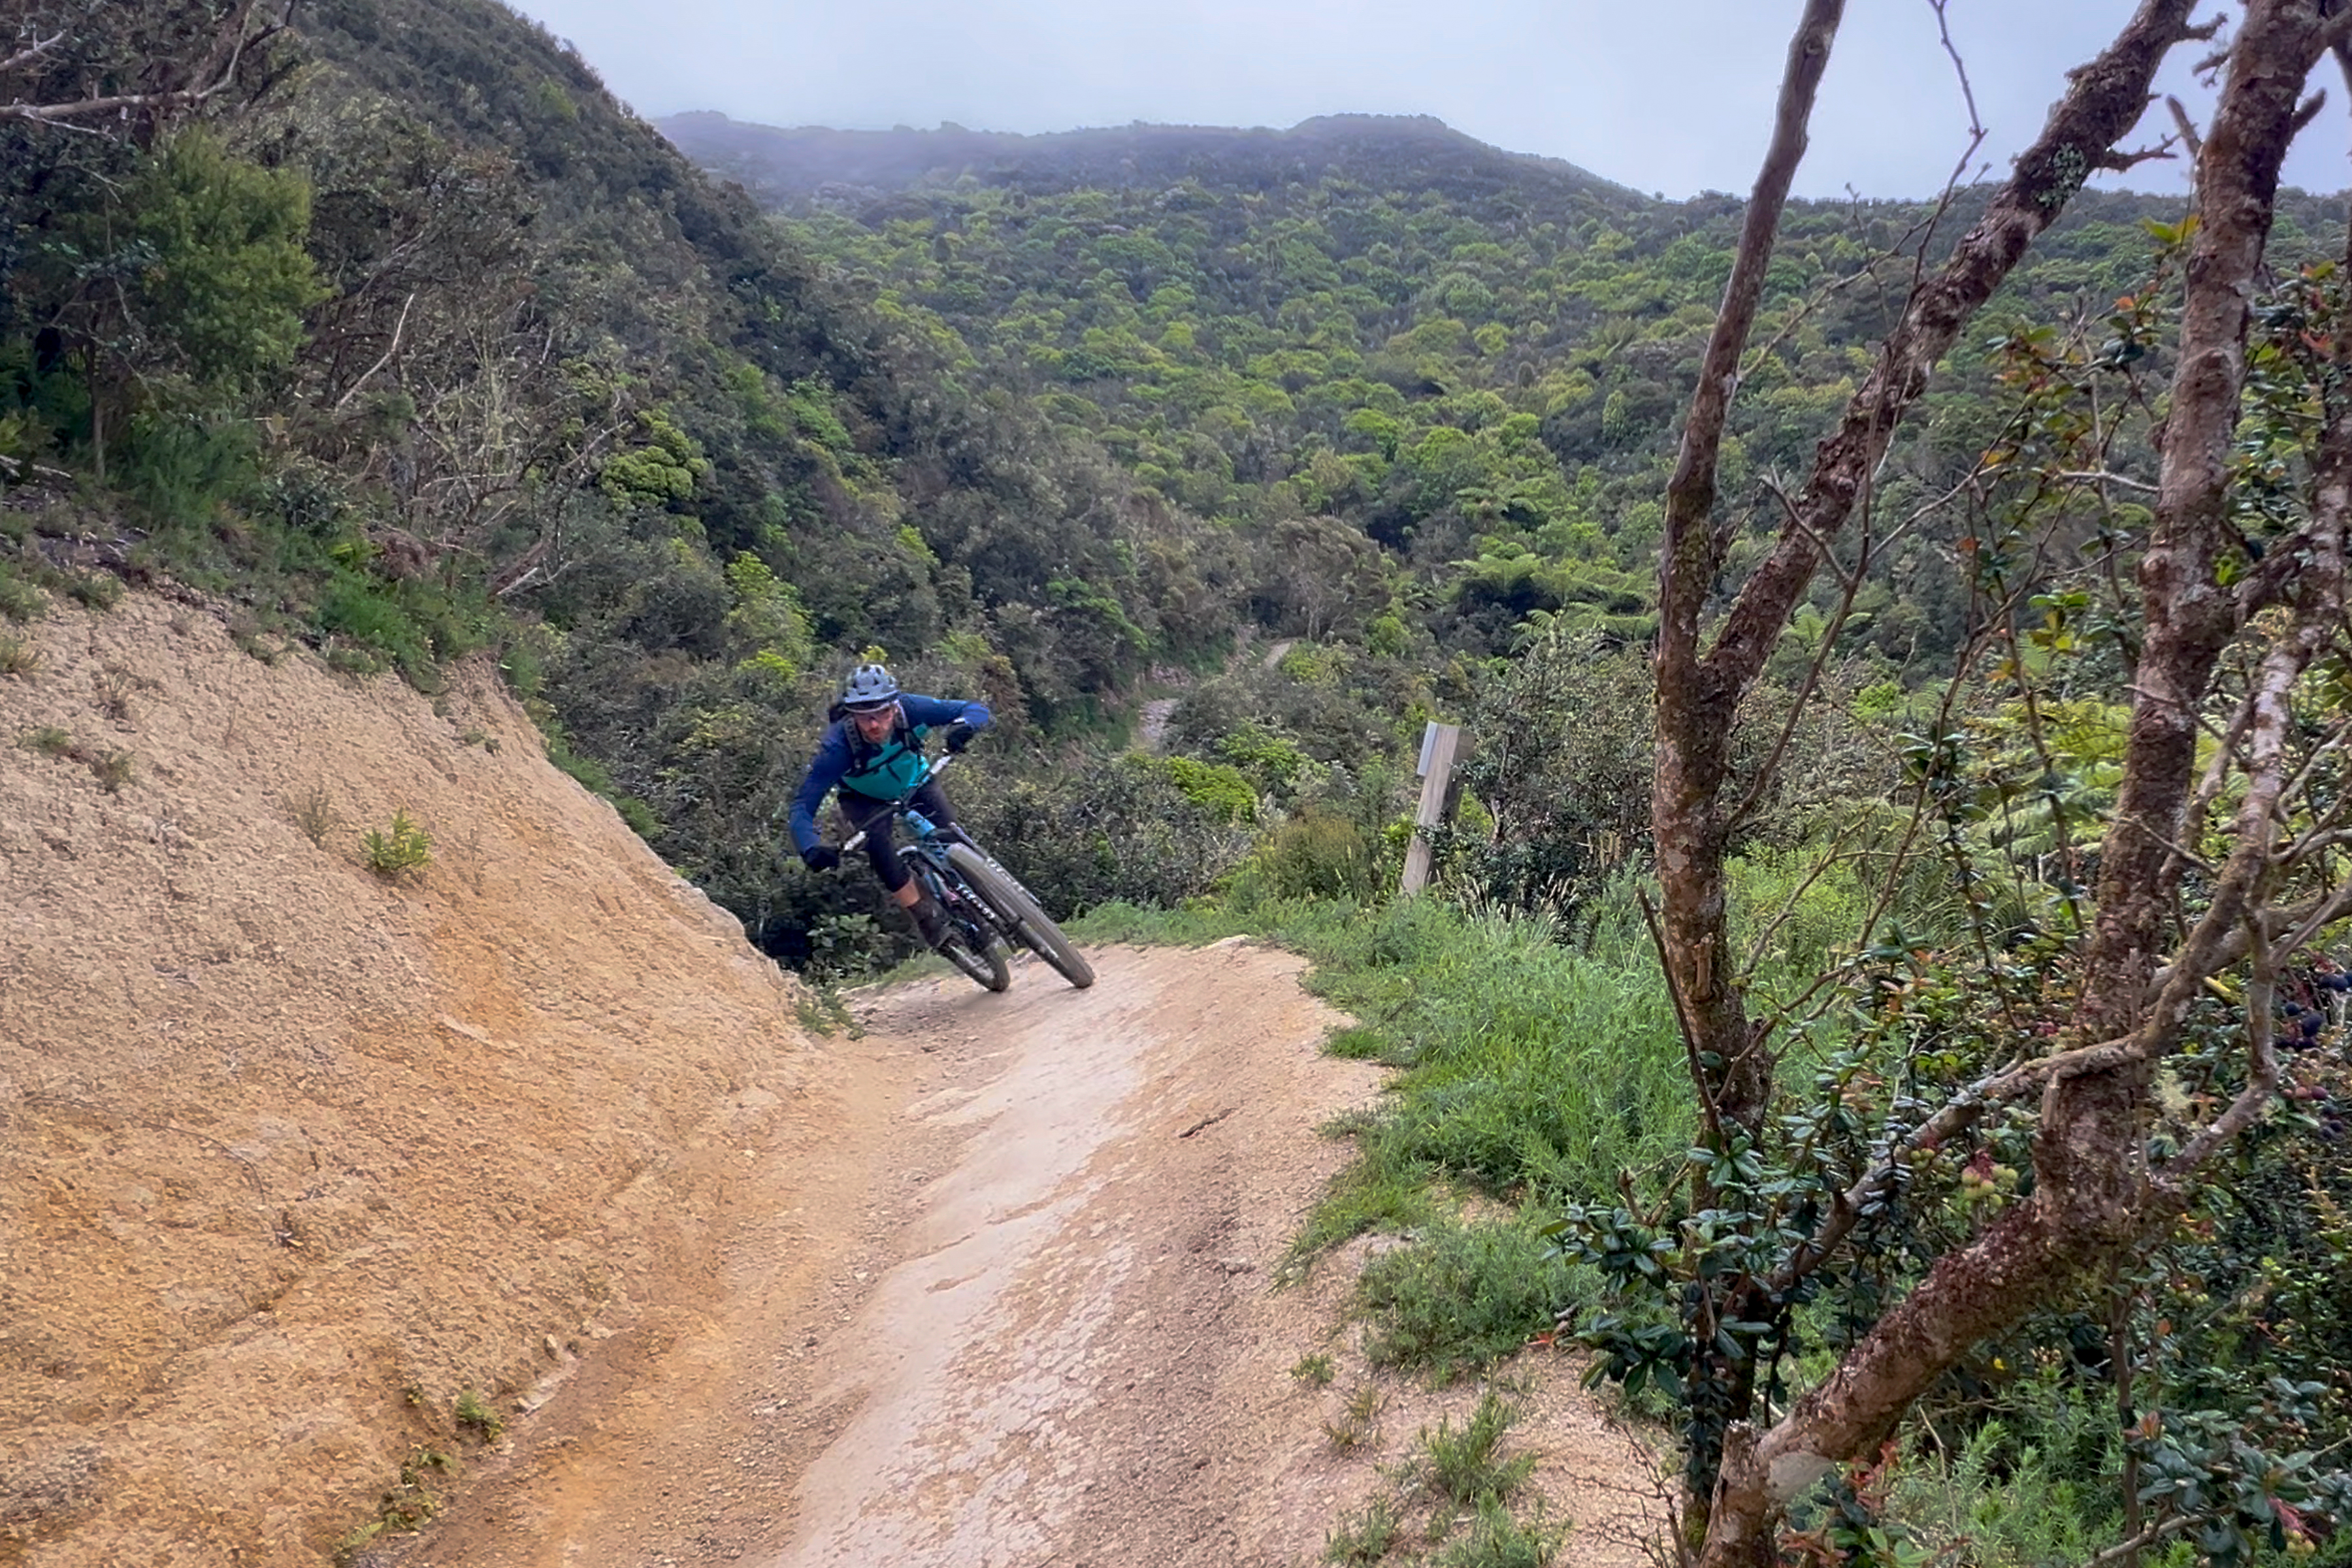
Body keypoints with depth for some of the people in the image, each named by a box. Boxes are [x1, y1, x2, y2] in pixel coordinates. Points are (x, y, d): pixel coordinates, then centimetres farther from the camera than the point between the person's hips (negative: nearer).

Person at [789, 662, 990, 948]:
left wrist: (963, 726, -52)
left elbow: (977, 709, -28)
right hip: (864, 799, -2)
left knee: (947, 836, -21)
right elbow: (803, 805, -37)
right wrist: (811, 848, -56)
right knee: (875, 841, -30)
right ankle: (927, 919, -16)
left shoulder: (909, 710, -34)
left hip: (914, 782, 2)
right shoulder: (837, 746, -38)